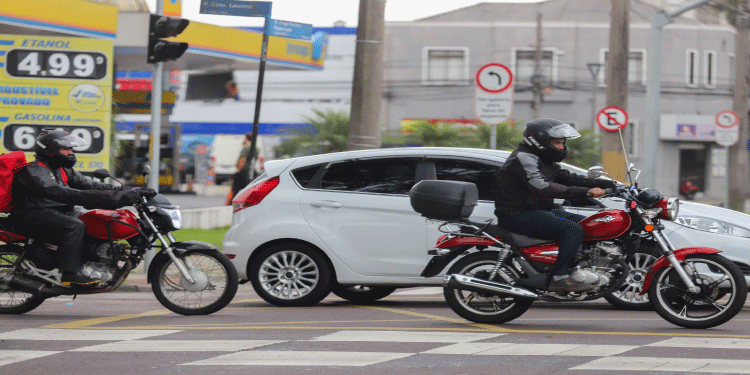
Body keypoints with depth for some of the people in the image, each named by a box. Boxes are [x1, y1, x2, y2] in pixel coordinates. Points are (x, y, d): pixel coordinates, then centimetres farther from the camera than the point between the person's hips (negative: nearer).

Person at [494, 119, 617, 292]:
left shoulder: (544, 159, 17)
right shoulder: (524, 158, -17)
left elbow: (568, 178, 14)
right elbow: (543, 188, -31)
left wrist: (610, 184, 3)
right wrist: (585, 192, -35)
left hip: (537, 211, 11)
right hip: (518, 216, -11)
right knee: (573, 229, -23)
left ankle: (573, 270, 7)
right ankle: (559, 278, -22)